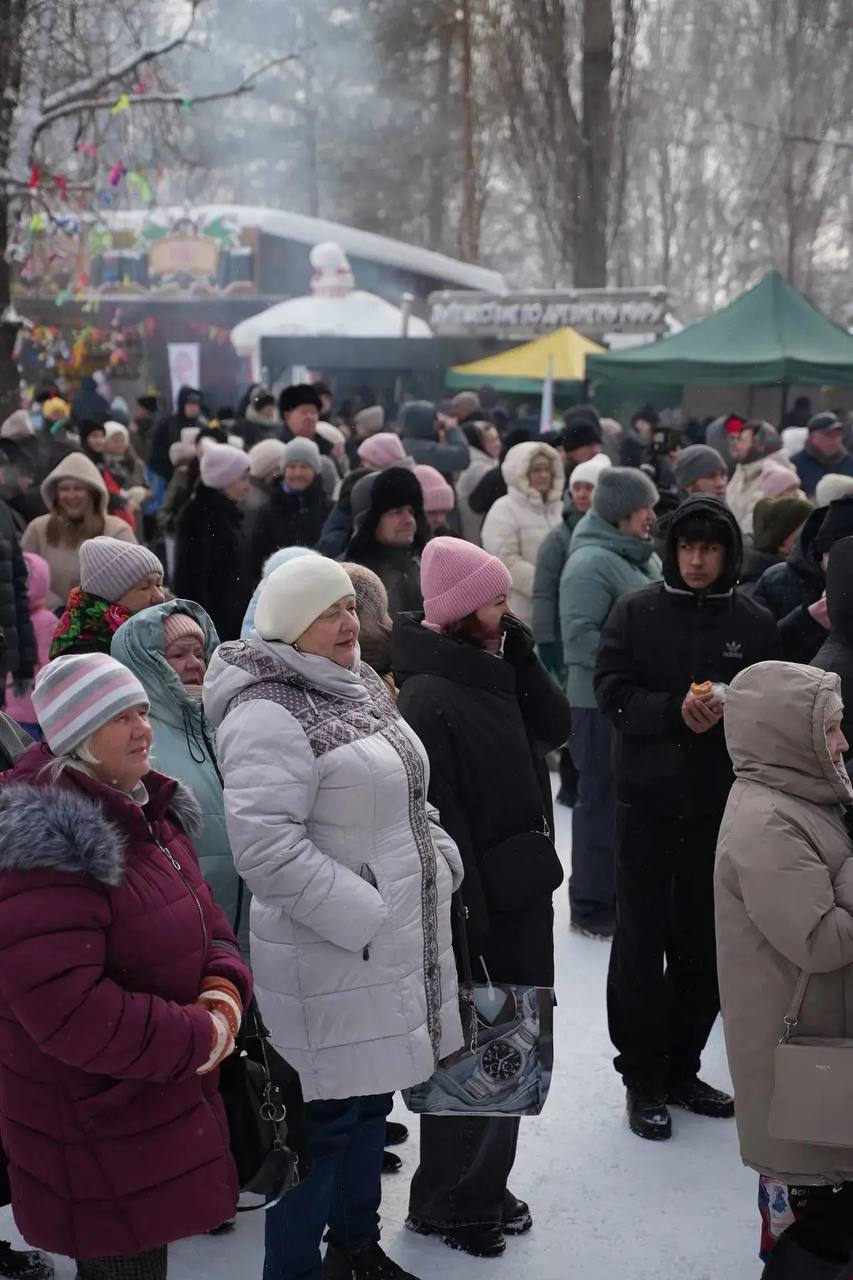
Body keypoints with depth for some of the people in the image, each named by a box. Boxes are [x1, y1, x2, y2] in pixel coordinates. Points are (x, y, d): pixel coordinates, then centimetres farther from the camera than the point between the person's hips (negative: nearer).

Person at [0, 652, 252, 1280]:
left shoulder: (152, 811, 6)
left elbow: (204, 920, 14)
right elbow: (66, 1010, -30)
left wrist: (223, 989, -8)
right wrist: (200, 1038, -22)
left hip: (167, 1098, 9)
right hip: (94, 1131, -9)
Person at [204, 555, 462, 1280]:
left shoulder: (358, 687, 10)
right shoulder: (270, 714, -19)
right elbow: (264, 845, -26)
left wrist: (442, 862, 9)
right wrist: (362, 915, -21)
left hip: (397, 946, 9)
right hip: (332, 957, -9)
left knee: (371, 1099, 21)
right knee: (326, 1117, 1)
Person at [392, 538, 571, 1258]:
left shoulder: (493, 671, 8)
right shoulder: (429, 698, -19)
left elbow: (556, 727, 3)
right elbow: (441, 818, -21)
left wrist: (519, 652, -6)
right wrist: (468, 914, -21)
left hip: (525, 888, 9)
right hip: (478, 900, -9)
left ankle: (485, 1185, 31)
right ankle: (446, 1204, 18)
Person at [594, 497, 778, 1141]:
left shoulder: (755, 623, 2)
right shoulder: (636, 612, -1)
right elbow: (612, 693, -7)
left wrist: (729, 711, -18)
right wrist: (677, 709, -22)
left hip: (721, 804, 2)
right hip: (647, 801, -1)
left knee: (705, 943, 10)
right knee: (641, 942, 4)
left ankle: (682, 1069, 25)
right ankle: (643, 1077, 16)